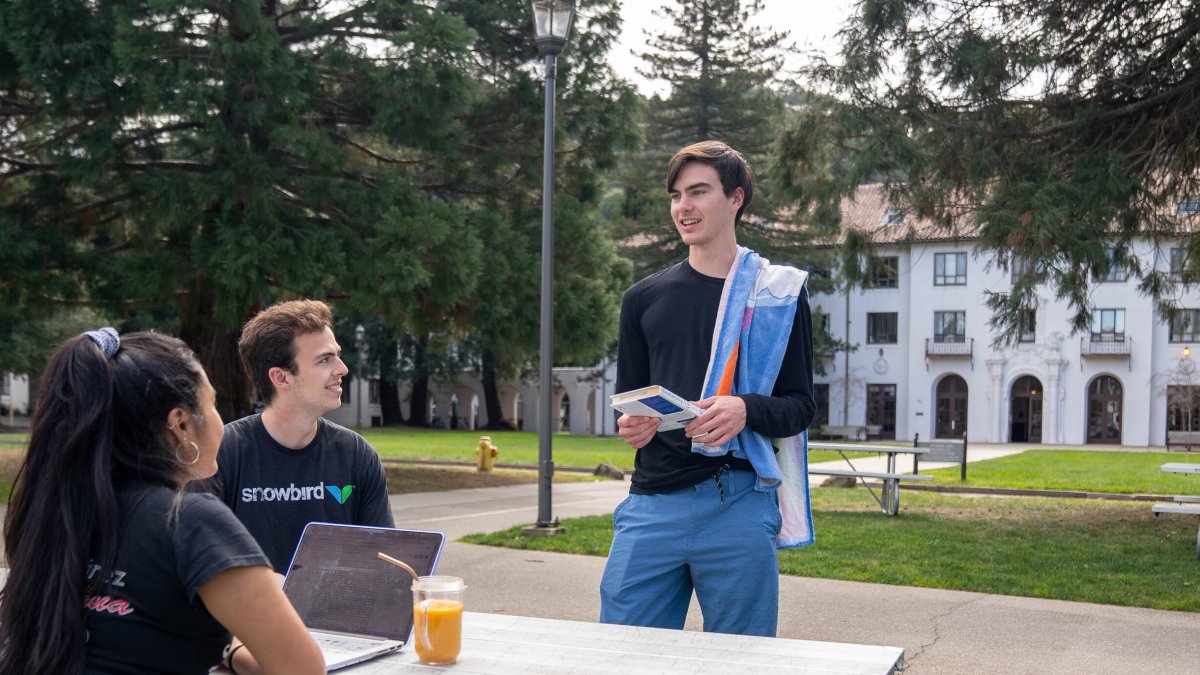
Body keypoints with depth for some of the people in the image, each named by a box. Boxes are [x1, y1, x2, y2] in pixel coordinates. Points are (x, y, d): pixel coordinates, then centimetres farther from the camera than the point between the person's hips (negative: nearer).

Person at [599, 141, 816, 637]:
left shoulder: (779, 292, 6)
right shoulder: (644, 298, 14)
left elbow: (801, 406, 5)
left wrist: (746, 410, -16)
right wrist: (630, 425, -5)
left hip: (739, 503, -2)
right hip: (653, 501, 2)